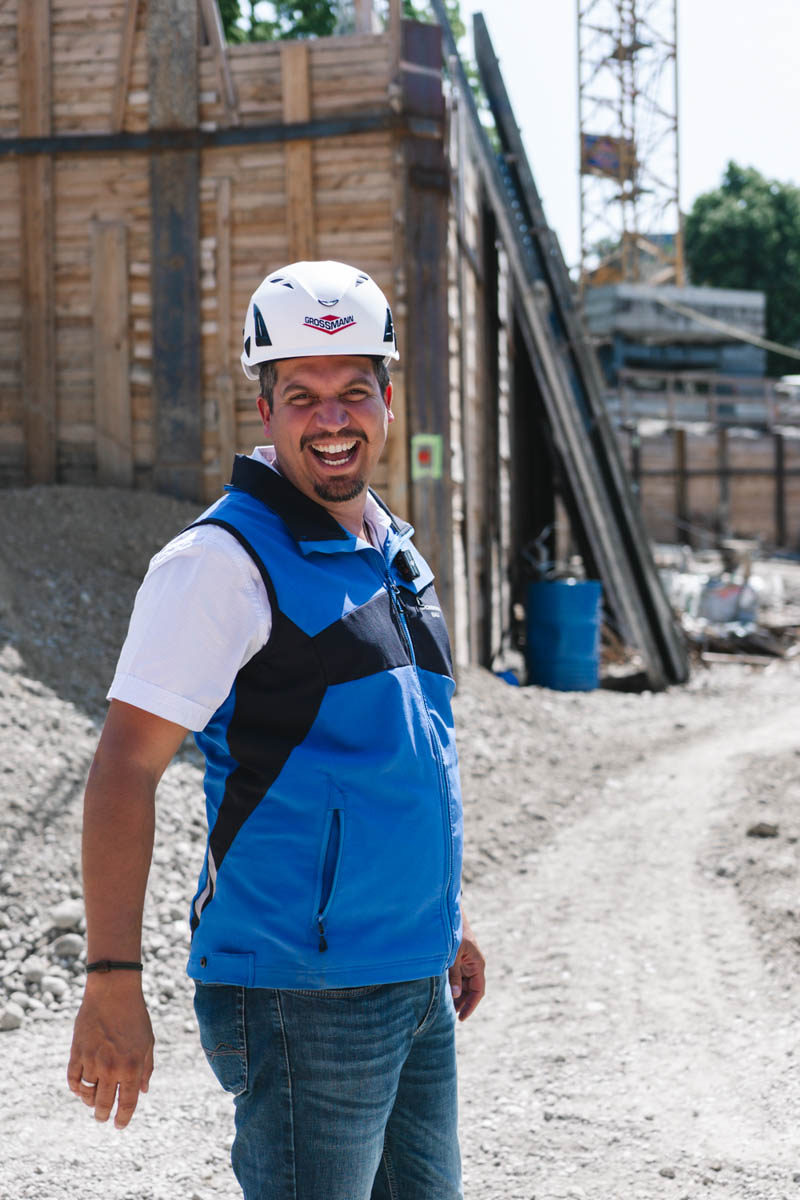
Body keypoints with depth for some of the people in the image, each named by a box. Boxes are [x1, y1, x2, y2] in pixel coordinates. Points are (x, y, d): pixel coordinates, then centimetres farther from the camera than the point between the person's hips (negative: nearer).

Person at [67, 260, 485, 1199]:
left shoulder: (394, 551, 13)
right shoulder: (226, 560, -13)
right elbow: (124, 769, -18)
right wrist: (112, 983, -23)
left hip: (414, 978, 8)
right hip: (300, 992, -8)